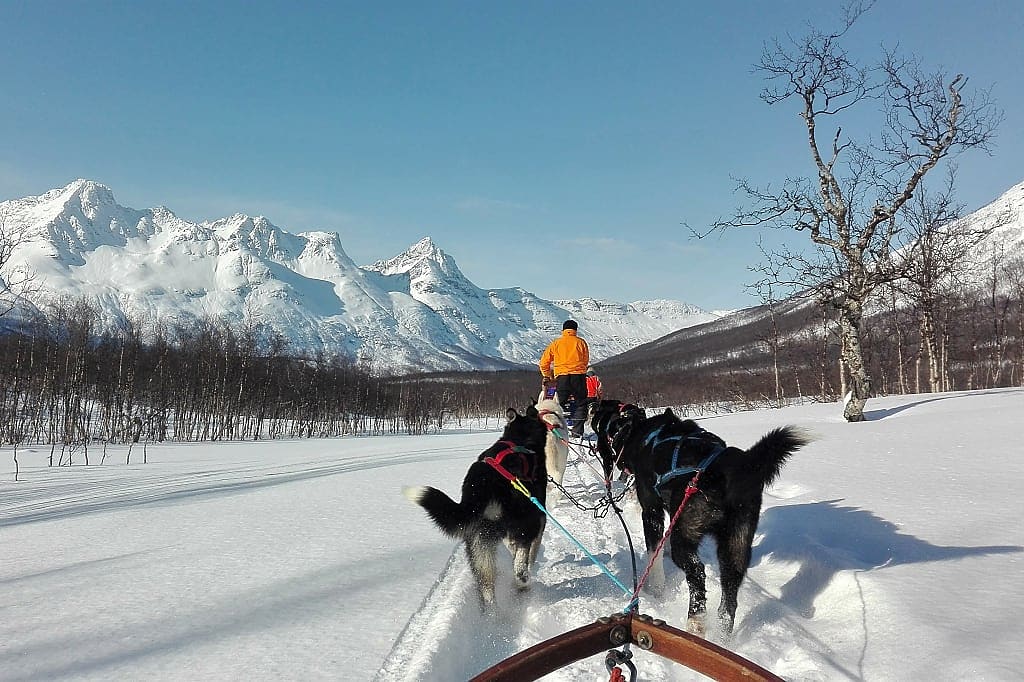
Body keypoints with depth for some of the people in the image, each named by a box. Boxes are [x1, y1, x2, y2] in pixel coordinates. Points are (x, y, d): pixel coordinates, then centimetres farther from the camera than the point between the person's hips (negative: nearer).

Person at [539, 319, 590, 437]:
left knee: (560, 404, 8)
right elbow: (586, 361, 15)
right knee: (581, 403, 8)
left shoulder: (555, 343, 10)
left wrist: (547, 376, 27)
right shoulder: (581, 342, 8)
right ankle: (577, 431, 0)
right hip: (578, 376, -1)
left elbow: (544, 362, 12)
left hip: (561, 377, 1)